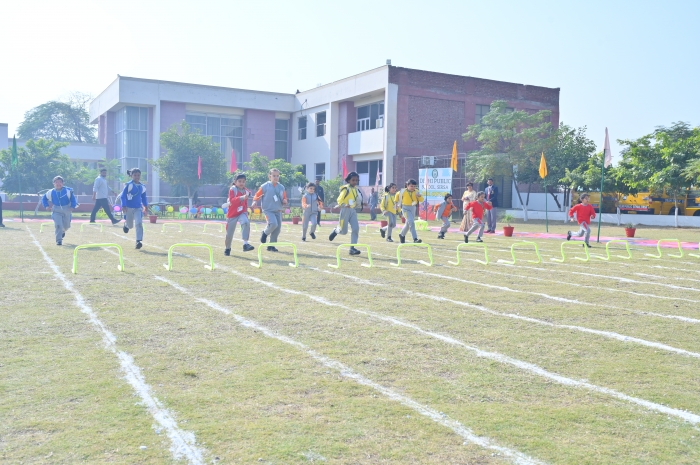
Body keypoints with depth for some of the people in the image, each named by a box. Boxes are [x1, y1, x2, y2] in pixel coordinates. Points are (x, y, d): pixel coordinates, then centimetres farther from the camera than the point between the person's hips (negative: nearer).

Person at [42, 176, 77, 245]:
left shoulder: (68, 191, -11)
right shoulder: (51, 192, -4)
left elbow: (73, 198, -4)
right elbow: (44, 198, 13)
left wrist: (72, 206, -16)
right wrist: (46, 206, 1)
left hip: (67, 211, 0)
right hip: (56, 211, 0)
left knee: (66, 226, 13)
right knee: (58, 225, -16)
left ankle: (62, 231, 50)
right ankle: (59, 240, -9)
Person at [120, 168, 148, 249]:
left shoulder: (142, 187, 4)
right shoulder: (128, 185, -9)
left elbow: (144, 197, 18)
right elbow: (123, 196, -9)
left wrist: (145, 206, 16)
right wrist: (123, 206, -16)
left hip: (138, 208, 2)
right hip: (129, 208, -2)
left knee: (139, 223, -16)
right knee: (130, 225, 11)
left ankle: (138, 241, -15)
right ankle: (126, 225, 49)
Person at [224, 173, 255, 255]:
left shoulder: (246, 191, 3)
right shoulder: (232, 189, -13)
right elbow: (231, 200, -30)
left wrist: (246, 212, 15)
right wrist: (241, 198, -43)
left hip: (242, 213, 3)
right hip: (232, 214, -3)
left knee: (246, 223, -30)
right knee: (229, 233, 5)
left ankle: (245, 244, -33)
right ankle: (227, 248, 33)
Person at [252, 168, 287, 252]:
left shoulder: (281, 187, 8)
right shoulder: (265, 186, -4)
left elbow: (284, 198, 16)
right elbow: (257, 195, 1)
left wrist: (284, 201, -6)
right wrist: (255, 202, -16)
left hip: (278, 210, 5)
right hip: (268, 209, -5)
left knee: (278, 227, 1)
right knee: (273, 224, -26)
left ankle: (271, 245, 15)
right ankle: (265, 233, 7)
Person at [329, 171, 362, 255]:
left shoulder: (356, 189, 9)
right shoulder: (346, 189, -11)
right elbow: (339, 200, -16)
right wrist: (344, 205, -31)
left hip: (353, 211, 6)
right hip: (345, 210, -6)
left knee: (356, 228, -9)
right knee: (343, 231, -2)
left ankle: (352, 248, -5)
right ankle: (335, 230, 34)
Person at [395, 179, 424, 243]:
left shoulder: (416, 192, -2)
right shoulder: (403, 191, -8)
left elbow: (421, 200, -6)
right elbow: (397, 195, 12)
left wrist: (419, 196, -24)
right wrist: (396, 202, 18)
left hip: (413, 208, 5)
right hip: (406, 209, -5)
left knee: (408, 224, 19)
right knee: (411, 222, -21)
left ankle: (402, 235, 45)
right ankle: (415, 239, -26)